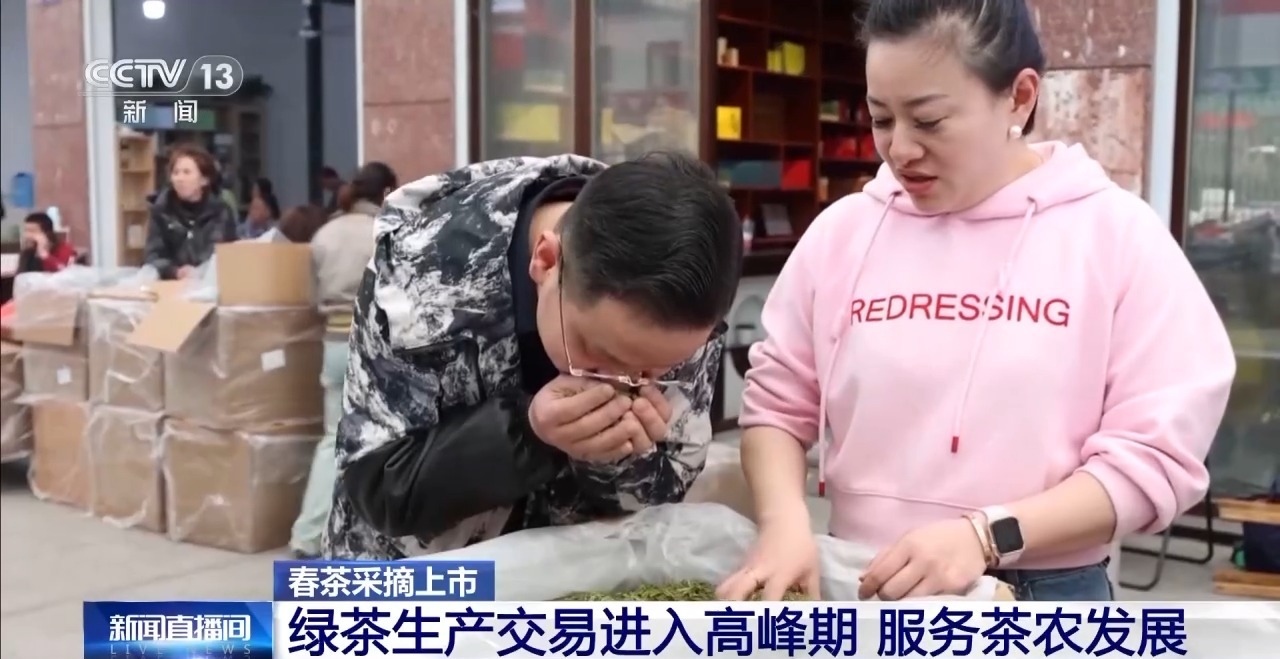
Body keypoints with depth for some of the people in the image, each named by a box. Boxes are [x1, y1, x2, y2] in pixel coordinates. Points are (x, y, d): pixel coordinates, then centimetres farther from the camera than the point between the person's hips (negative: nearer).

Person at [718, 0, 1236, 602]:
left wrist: (987, 535, -21)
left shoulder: (1120, 236, -7)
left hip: (1044, 600, -2)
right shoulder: (842, 231, 1)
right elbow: (776, 403, 3)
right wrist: (783, 520, -15)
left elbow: (1154, 455, -10)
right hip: (862, 593, 3)